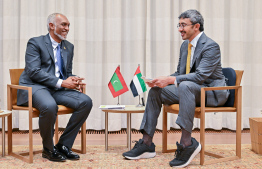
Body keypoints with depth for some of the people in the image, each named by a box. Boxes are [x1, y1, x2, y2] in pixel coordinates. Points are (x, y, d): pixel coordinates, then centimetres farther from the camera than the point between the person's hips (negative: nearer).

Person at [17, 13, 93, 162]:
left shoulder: (69, 47, 18)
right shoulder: (35, 43, -2)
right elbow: (34, 72, -14)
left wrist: (74, 81, -4)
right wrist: (61, 83, -20)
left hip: (57, 90, 7)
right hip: (35, 88, -6)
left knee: (86, 102, -17)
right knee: (50, 106, -38)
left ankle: (64, 145, -6)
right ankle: (48, 149, -11)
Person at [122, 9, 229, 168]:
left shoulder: (211, 46, -16)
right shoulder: (185, 45, 12)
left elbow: (201, 76, -26)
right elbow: (180, 73, 15)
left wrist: (171, 80, -31)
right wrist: (162, 80, -5)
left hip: (212, 92, -9)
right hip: (189, 90, 9)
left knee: (185, 86, -38)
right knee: (156, 91, -4)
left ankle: (187, 142, -35)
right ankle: (147, 144, -3)